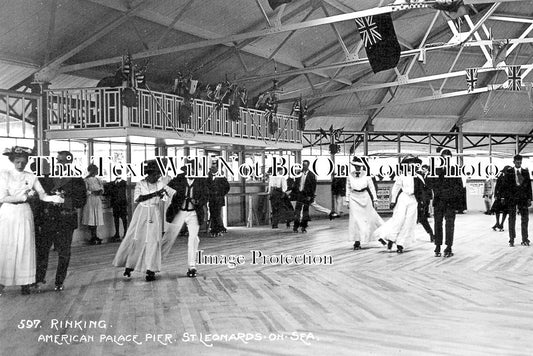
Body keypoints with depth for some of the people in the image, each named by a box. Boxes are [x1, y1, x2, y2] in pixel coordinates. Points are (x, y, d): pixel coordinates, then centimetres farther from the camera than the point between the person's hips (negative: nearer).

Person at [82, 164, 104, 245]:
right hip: (90, 199, -6)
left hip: (98, 200, 6)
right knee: (91, 218, -7)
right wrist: (92, 192, -19)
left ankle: (95, 236, 11)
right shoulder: (86, 180, -3)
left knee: (97, 218, 5)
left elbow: (102, 188, 19)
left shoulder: (98, 179, 15)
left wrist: (101, 191, -2)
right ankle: (92, 237, -4)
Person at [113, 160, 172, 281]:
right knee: (135, 238, -1)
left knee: (153, 240, -6)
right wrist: (154, 194, -23)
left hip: (154, 214, 1)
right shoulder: (140, 184, -2)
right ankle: (129, 266, 13)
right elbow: (137, 198, -18)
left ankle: (150, 271, -3)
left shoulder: (161, 184, 5)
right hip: (141, 213, -1)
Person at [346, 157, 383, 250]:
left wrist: (374, 199, 0)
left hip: (365, 198, 0)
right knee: (355, 219, -5)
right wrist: (347, 200, 9)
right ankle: (357, 242, -1)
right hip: (354, 198, 0)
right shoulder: (350, 176, -2)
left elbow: (371, 187, 1)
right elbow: (348, 188, 9)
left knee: (370, 216, 9)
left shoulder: (366, 175, -6)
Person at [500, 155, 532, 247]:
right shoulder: (509, 172, 2)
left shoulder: (526, 172, 7)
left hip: (523, 198, 2)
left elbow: (529, 186, 8)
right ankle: (511, 240, 10)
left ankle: (525, 239, 10)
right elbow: (504, 185, 1)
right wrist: (503, 197, -5)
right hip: (511, 198, -2)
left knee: (525, 219, 2)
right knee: (512, 219, 4)